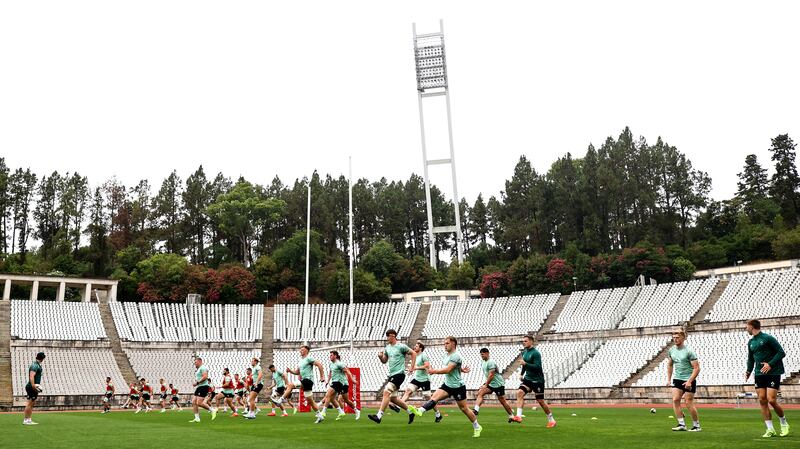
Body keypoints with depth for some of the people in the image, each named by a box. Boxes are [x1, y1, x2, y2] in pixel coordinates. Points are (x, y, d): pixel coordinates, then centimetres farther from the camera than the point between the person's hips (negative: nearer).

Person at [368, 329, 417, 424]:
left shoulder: (401, 346, -8)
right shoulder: (387, 347, 13)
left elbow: (413, 353, -2)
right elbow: (384, 361, 18)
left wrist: (412, 367, -5)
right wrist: (380, 357, -4)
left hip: (399, 374, -9)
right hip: (391, 374, 9)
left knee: (386, 392, -20)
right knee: (392, 397, 10)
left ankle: (379, 416, -22)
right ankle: (410, 412, 25)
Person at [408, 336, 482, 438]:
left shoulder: (456, 356, -18)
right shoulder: (447, 355, 11)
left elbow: (447, 370, -26)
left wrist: (434, 371, -20)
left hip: (458, 387, -8)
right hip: (447, 385, 8)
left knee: (464, 408, 3)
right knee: (434, 397, -16)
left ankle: (477, 427, 19)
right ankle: (420, 410, -34)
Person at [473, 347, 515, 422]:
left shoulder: (491, 362, -18)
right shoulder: (484, 362, 10)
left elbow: (491, 375, -23)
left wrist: (485, 385, -22)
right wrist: (485, 384, 18)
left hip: (498, 384, -8)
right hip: (490, 384, 8)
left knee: (502, 401, 2)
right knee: (480, 393, -13)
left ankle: (511, 415, 19)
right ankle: (476, 410, -22)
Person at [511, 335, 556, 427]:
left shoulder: (535, 353, -16)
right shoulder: (524, 352, 9)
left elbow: (538, 367, -25)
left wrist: (525, 364, -28)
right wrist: (522, 374, 19)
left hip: (537, 380, -7)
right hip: (528, 378, 7)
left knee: (540, 400, 0)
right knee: (520, 393, -16)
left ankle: (551, 420, 19)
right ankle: (518, 416, -21)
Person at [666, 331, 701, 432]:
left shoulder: (689, 351, -13)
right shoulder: (671, 350, 6)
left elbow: (696, 368, -15)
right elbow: (670, 365, 21)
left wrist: (689, 381, -23)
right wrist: (669, 379, 15)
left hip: (689, 380, -6)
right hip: (677, 379, 6)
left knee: (689, 403, -4)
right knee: (675, 400, -9)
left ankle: (696, 426, 13)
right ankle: (681, 424, -5)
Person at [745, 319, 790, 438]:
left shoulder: (768, 338, -8)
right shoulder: (751, 342, 14)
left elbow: (781, 353, -10)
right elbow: (751, 359, 23)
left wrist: (770, 364, -18)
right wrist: (748, 371, 11)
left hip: (773, 373, -7)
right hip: (759, 374, 7)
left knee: (771, 400, -11)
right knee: (762, 400, -1)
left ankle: (784, 423, 15)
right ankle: (770, 429, 5)